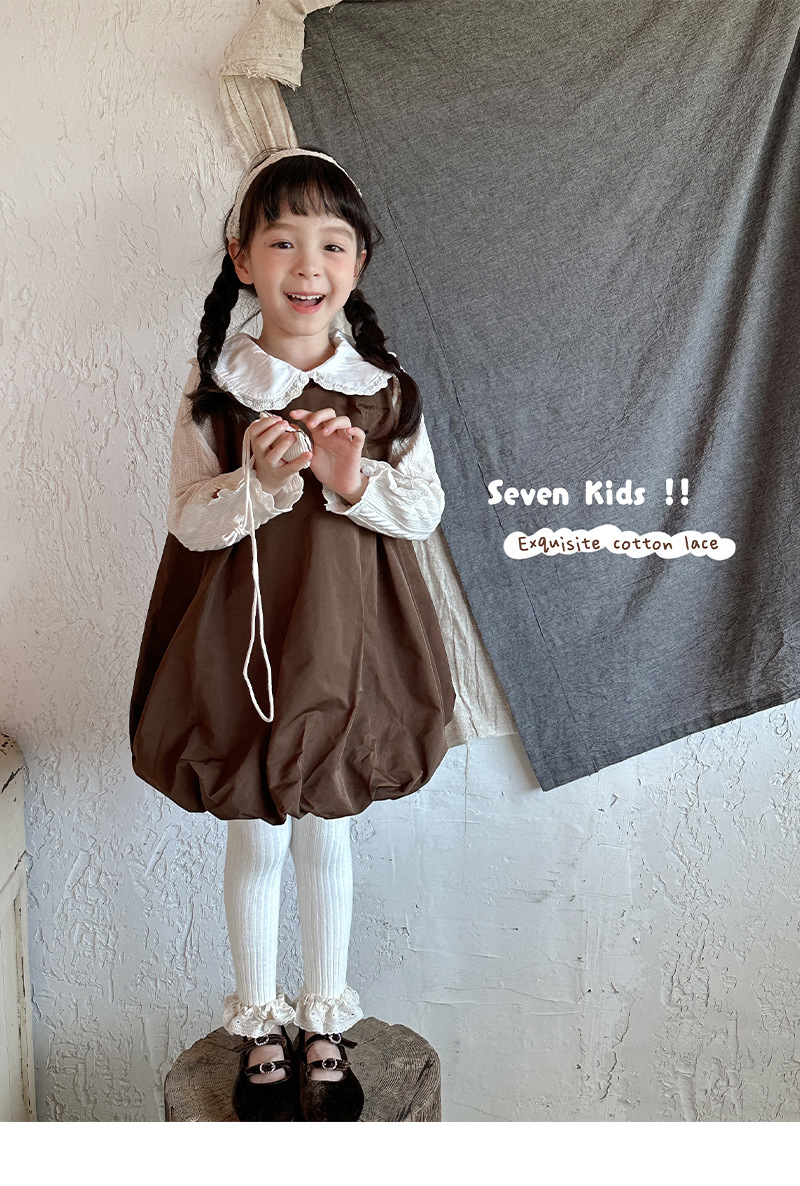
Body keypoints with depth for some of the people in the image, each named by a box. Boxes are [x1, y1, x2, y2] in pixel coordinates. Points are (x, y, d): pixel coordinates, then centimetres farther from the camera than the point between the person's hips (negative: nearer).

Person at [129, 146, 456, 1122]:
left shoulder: (384, 388, -4)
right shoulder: (215, 387, -7)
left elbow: (427, 511, -2)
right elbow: (187, 521, -7)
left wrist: (358, 482, -20)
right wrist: (259, 483, -25)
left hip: (347, 639, 1)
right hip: (241, 641, -1)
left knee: (326, 838, 17)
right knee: (254, 844, 14)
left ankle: (325, 1023, 37)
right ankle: (258, 1028, 36)